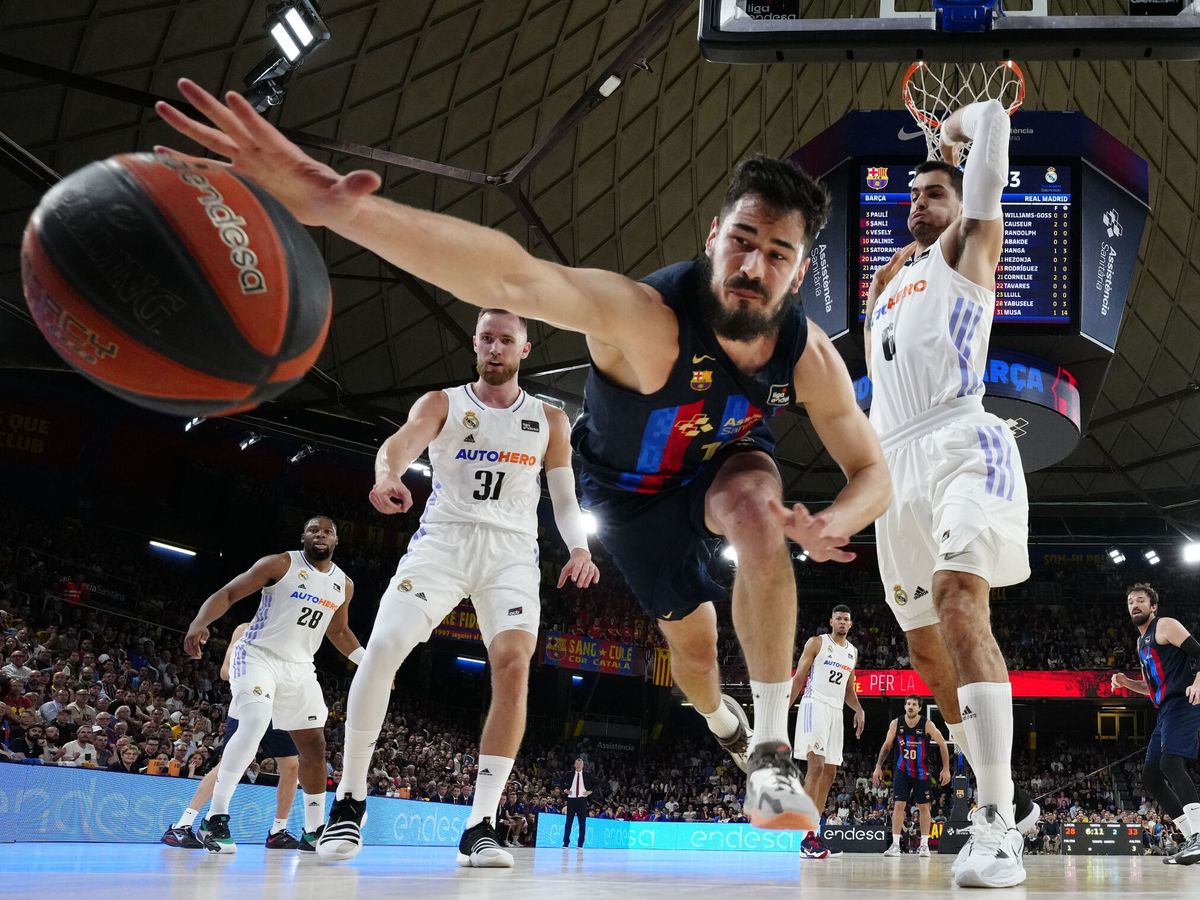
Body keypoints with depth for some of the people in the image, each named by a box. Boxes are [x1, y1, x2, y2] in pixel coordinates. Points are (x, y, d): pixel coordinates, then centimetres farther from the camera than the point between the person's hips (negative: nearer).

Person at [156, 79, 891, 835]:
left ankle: (773, 751, -21)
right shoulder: (647, 317, -44)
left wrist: (830, 526, -43)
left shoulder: (810, 356, -31)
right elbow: (514, 278, -64)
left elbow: (875, 475, -17)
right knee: (691, 640, 12)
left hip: (728, 458, 1)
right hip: (632, 487, -1)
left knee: (757, 513, -34)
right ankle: (723, 725, 53)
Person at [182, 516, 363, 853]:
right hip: (258, 654, -6)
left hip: (300, 667, 6)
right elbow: (228, 593, -12)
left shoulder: (343, 584, 7)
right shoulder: (280, 564, -10)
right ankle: (215, 817, -21)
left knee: (314, 746, 6)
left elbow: (338, 631, 22)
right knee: (255, 722, -29)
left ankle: (313, 831, 20)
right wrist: (199, 622, -31)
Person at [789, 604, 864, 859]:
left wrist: (859, 709, 5)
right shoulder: (816, 643, -1)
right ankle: (808, 839, -20)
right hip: (815, 705, -8)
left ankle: (815, 832, 11)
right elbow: (798, 678, -3)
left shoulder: (852, 652, 18)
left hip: (836, 711, 8)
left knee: (829, 772, 6)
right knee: (816, 766, -18)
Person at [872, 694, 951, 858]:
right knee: (898, 805, -8)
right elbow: (886, 746, 4)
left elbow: (942, 745, -6)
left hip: (921, 772, -1)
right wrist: (878, 767, 2)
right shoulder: (896, 723, -6)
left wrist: (946, 769, -8)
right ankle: (895, 845, -8)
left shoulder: (927, 724, -13)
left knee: (923, 807, 5)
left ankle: (924, 844, 14)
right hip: (902, 771, 1)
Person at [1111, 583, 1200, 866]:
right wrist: (1125, 682, 12)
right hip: (1166, 711, 10)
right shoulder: (1142, 642, 25)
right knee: (1150, 776, 6)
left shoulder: (1165, 625, -1)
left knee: (1171, 763, -27)